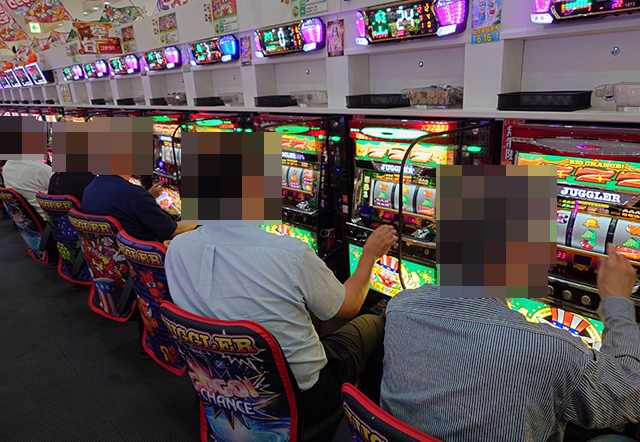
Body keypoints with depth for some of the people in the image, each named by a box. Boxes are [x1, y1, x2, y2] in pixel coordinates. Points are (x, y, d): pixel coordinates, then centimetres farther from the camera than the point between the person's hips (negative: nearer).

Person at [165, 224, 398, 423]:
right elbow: (349, 308, -9)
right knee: (374, 324, 19)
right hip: (303, 396, -5)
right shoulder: (290, 253, -28)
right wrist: (370, 255, 7)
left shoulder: (177, 249, -14)